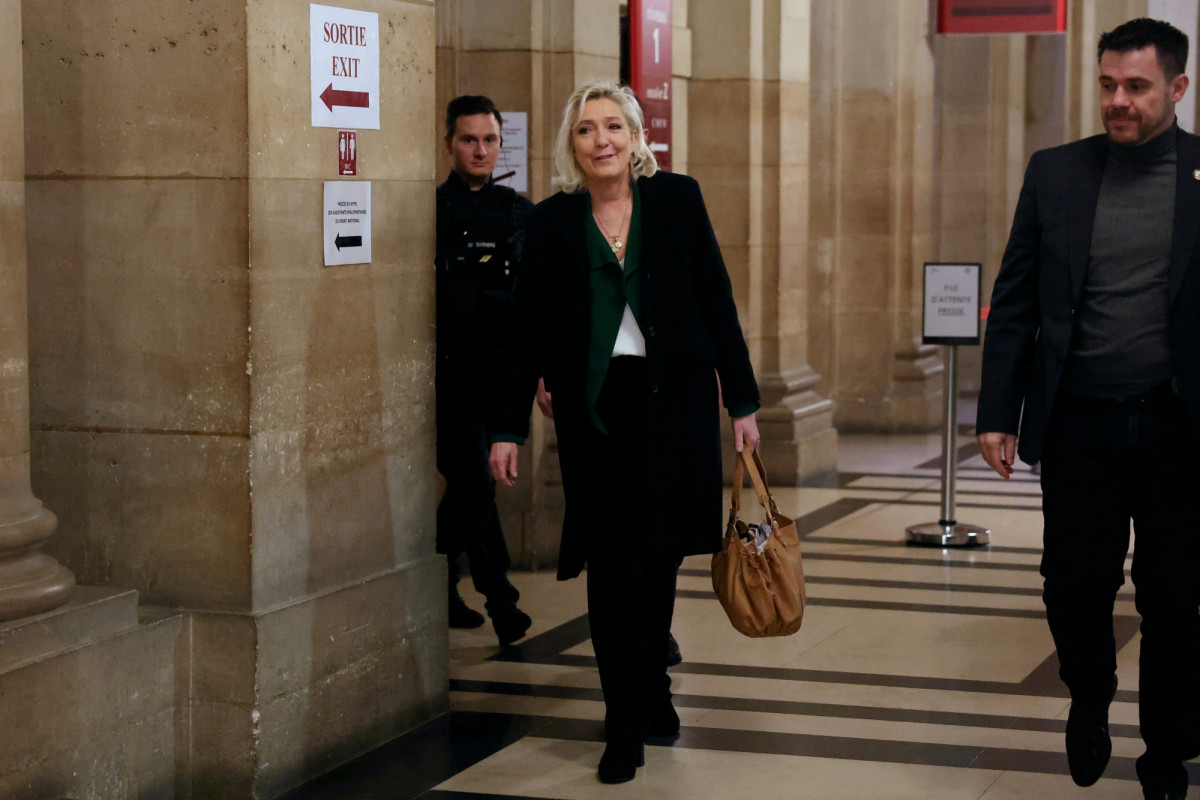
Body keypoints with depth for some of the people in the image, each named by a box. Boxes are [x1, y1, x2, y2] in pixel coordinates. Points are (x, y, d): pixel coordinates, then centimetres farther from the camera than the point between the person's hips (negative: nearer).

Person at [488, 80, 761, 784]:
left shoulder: (677, 199, 3)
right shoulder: (553, 222, 3)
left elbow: (717, 302, 4)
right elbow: (528, 329, 5)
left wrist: (742, 401, 2)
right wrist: (509, 427, 2)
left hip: (675, 398, 1)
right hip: (594, 404, -1)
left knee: (661, 554, 9)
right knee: (613, 560, -4)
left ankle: (651, 688, 31)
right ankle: (627, 726, 2)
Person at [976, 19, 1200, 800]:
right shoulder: (1055, 172, 3)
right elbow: (1016, 301, 6)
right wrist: (998, 410, 2)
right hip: (1079, 421, 1)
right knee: (1075, 587, 6)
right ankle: (1090, 699, 37)